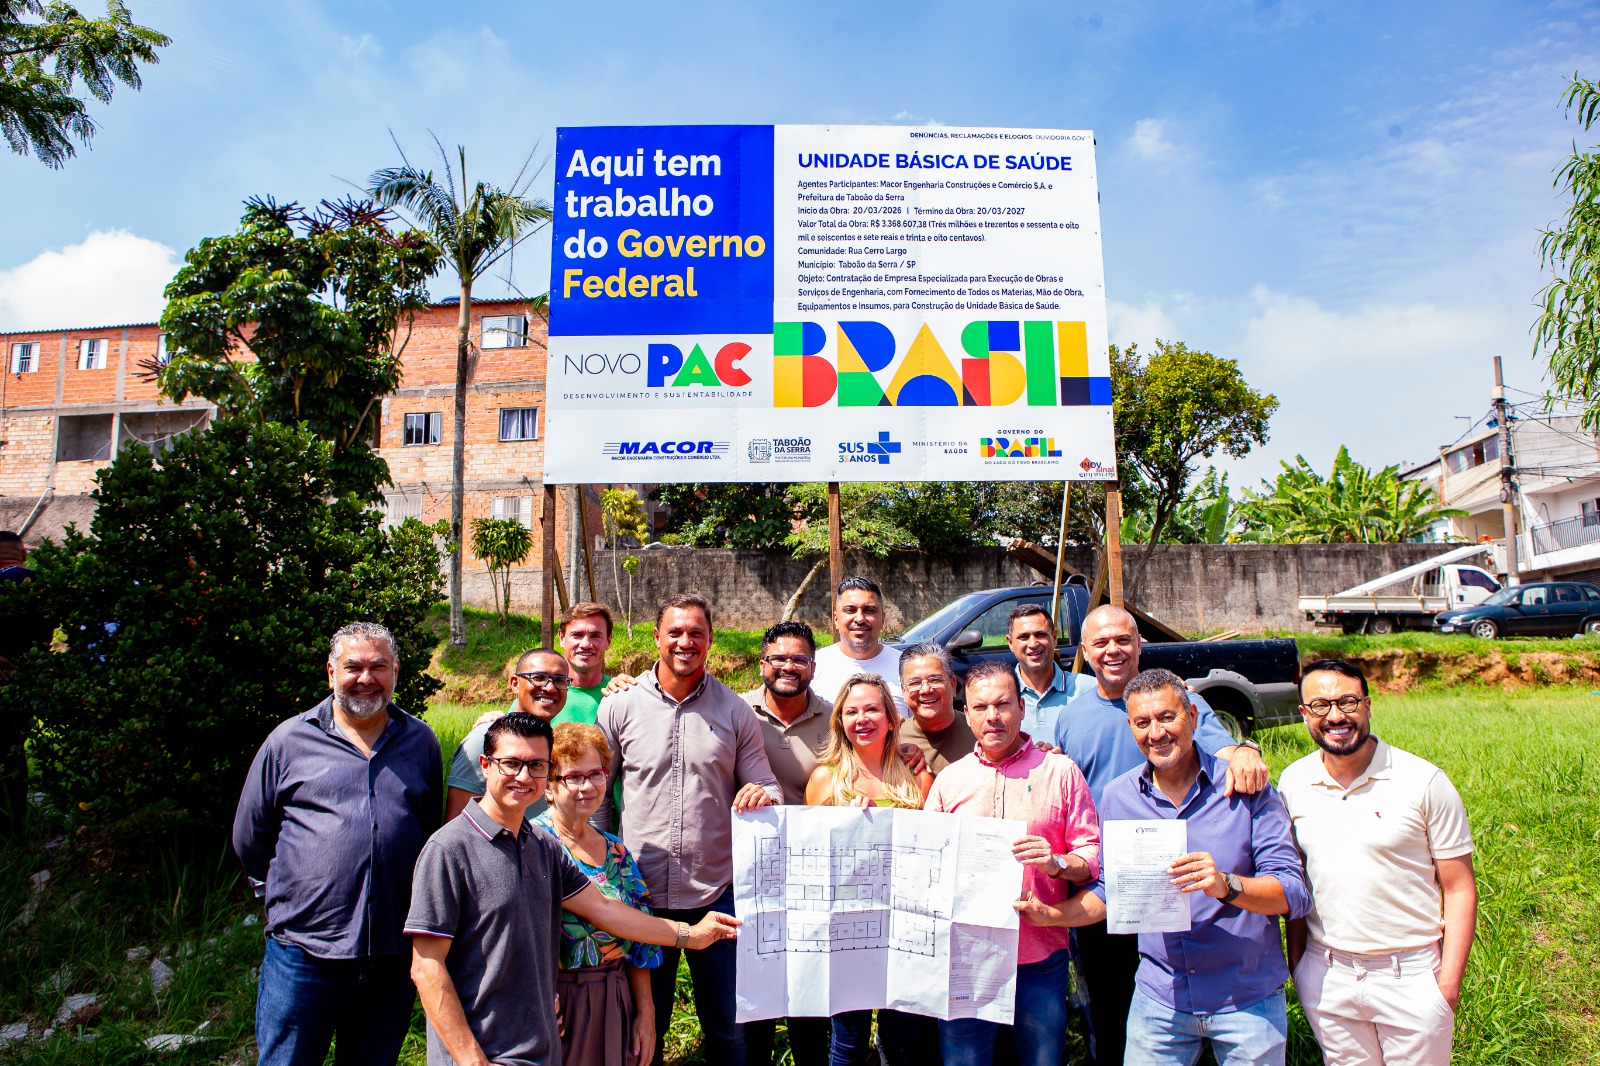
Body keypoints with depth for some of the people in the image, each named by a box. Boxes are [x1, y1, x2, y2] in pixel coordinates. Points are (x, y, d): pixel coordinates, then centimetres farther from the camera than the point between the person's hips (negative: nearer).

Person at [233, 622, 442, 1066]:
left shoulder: (421, 741, 6)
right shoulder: (290, 740, 0)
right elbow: (249, 838, 9)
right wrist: (284, 893, 9)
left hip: (393, 957, 2)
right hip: (303, 952, -2)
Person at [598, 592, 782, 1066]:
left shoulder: (736, 712, 2)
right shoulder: (619, 708, 0)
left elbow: (767, 786, 6)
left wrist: (763, 795, -17)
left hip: (718, 893, 1)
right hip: (640, 894, 0)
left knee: (727, 1027, 12)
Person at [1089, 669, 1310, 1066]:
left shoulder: (1245, 787, -9)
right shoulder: (1117, 797, -1)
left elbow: (1294, 893, -13)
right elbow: (1108, 890, 8)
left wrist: (1225, 884, -31)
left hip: (1250, 1000, -2)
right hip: (1159, 999, 2)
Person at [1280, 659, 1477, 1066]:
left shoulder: (1424, 781, -10)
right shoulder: (1293, 782, -2)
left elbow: (1459, 889, -6)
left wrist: (1450, 981, -10)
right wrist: (1295, 961, 7)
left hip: (1410, 976, -2)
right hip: (1326, 975, 3)